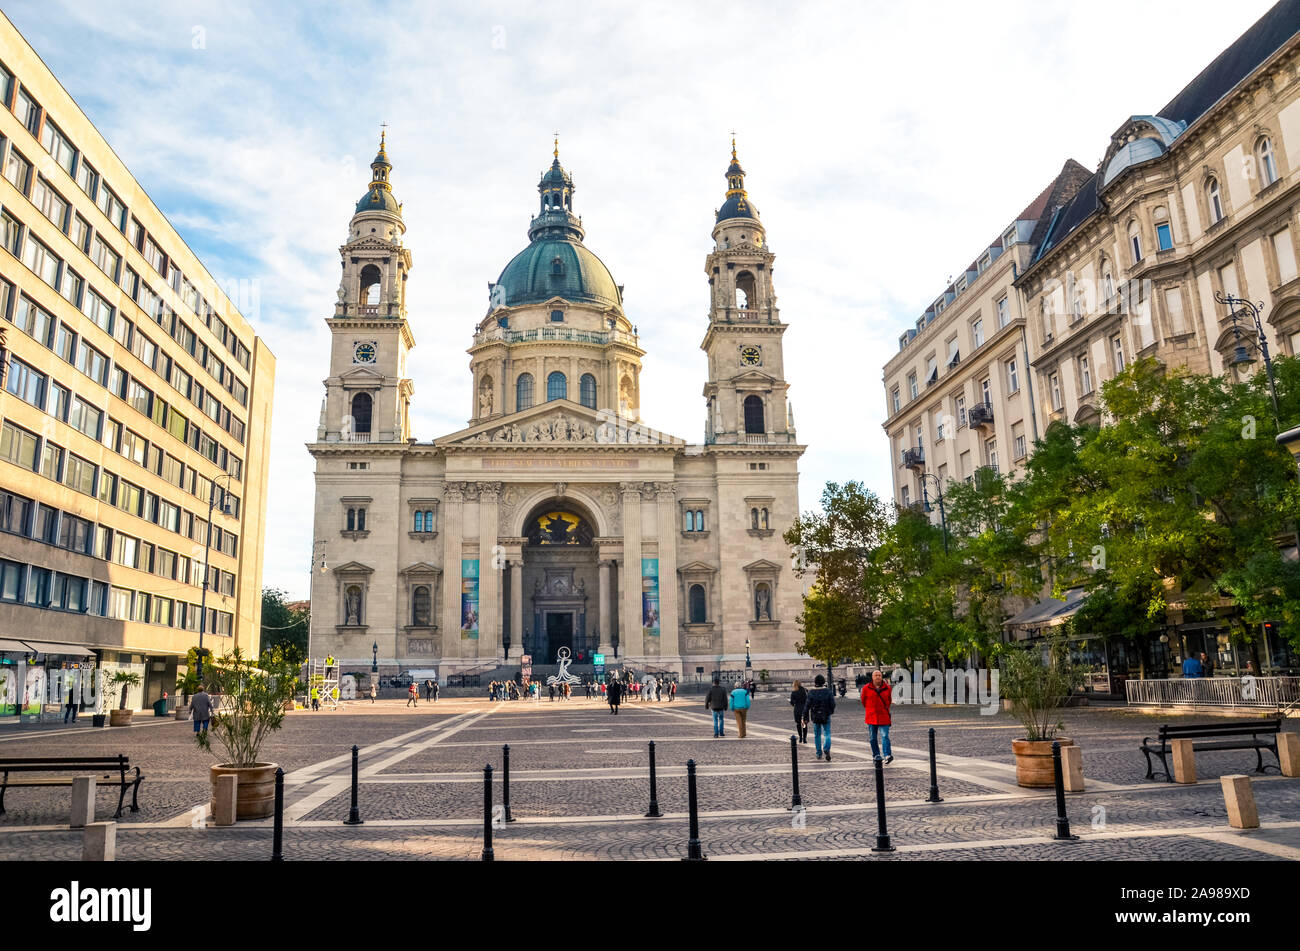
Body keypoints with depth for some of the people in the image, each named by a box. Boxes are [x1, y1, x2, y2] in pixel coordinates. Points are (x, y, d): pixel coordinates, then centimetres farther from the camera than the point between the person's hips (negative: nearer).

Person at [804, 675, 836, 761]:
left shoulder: (811, 692, -8)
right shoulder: (828, 691, -7)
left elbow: (807, 705, -8)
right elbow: (832, 704, -6)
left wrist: (805, 717, -2)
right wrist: (831, 711, 15)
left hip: (815, 717, 1)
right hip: (826, 716, -1)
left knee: (817, 735, 13)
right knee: (827, 734, 4)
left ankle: (819, 753, 17)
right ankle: (827, 748, -22)